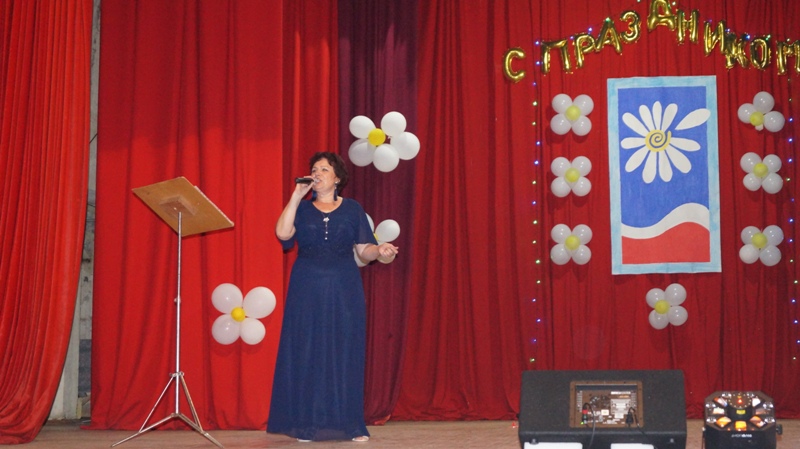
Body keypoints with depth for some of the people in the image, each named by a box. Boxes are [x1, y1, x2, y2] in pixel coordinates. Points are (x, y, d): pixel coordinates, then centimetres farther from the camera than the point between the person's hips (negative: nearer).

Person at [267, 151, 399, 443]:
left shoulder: (352, 209, 10)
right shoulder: (301, 208, 10)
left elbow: (364, 250, 6)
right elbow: (283, 233, -9)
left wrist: (380, 250, -16)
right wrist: (296, 196, -8)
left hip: (344, 291, 0)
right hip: (308, 291, 0)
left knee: (345, 353, -1)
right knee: (307, 353, -1)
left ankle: (350, 425, 4)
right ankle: (307, 425, 4)